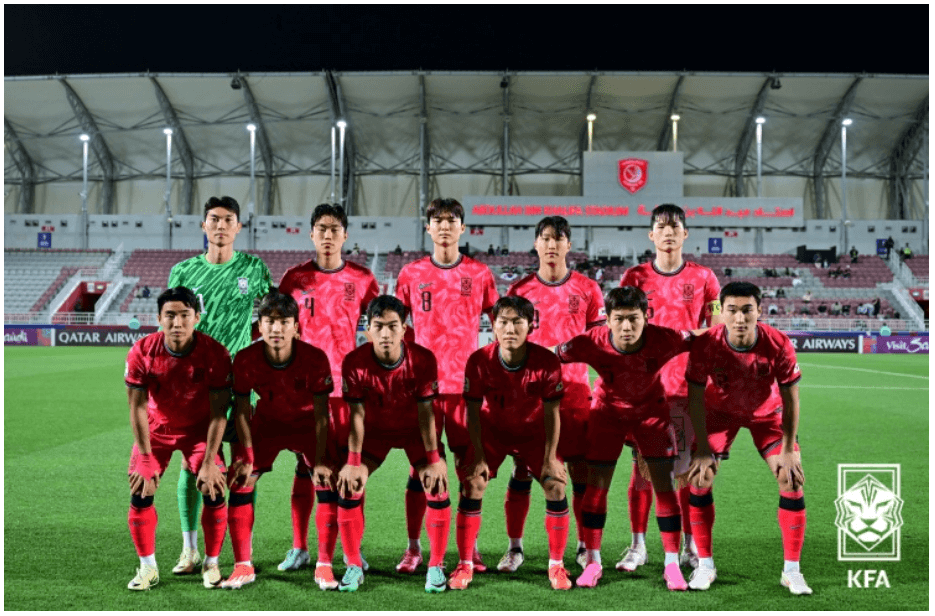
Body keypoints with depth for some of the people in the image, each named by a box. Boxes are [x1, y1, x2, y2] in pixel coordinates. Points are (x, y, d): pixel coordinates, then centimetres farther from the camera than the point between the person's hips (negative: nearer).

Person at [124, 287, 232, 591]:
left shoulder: (215, 354, -25)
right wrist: (146, 458, -16)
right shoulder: (142, 352, -22)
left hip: (199, 429, -1)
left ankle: (211, 564, 10)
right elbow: (137, 408, -15)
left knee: (214, 493, -12)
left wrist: (208, 461, -21)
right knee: (140, 493, -10)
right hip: (157, 428, 1)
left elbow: (218, 413, -19)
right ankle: (148, 567, 10)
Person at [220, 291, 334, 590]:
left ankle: (324, 566, -2)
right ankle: (243, 566, 4)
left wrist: (319, 460, -21)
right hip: (267, 422, 2)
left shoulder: (315, 358, -29)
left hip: (308, 423, -1)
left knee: (328, 481, -16)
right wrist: (247, 457, -14)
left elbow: (321, 413, -20)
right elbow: (242, 409, -12)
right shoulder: (245, 360, -25)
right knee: (240, 480, -10)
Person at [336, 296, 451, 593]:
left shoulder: (423, 359, -27)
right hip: (375, 431, 1)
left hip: (414, 430, -1)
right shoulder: (354, 362, -25)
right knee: (348, 486, -13)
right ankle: (354, 566, 4)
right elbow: (357, 415, -20)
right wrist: (353, 463, -24)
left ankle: (436, 566, 1)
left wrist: (434, 460, -23)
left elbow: (426, 412, -21)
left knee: (438, 486, -16)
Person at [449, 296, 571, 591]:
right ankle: (465, 565, 3)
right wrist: (478, 456, -16)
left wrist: (550, 459, -15)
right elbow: (473, 411, -14)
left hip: (534, 430, 0)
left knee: (556, 486, -11)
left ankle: (556, 564, 8)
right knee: (472, 484, -12)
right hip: (493, 429, 0)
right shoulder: (479, 361, -26)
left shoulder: (547, 361, -26)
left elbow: (551, 413, -15)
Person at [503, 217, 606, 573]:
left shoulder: (587, 289, 7)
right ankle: (515, 547, 11)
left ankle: (585, 546, 15)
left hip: (574, 387, 0)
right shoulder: (520, 289, 7)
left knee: (580, 467, 1)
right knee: (523, 467, 1)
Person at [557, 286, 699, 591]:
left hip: (652, 408, 0)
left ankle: (672, 564, 9)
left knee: (664, 482, -4)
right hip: (608, 409, 0)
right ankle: (593, 561, 14)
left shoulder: (663, 340, -31)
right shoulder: (591, 344, -32)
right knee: (596, 483, -1)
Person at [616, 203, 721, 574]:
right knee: (643, 465, 2)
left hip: (690, 385, 0)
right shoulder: (635, 277, 5)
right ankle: (637, 546, 12)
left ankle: (689, 547, 16)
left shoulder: (702, 277, 5)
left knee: (688, 465, 4)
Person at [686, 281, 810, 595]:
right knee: (699, 478, -11)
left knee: (792, 480, -10)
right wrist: (703, 450, -20)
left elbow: (790, 398, -17)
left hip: (767, 413, 0)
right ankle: (705, 564, 5)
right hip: (720, 412, 0)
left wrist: (788, 451, -16)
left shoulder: (779, 344, -30)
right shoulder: (705, 345, -31)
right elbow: (696, 398, -19)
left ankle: (792, 570, 5)